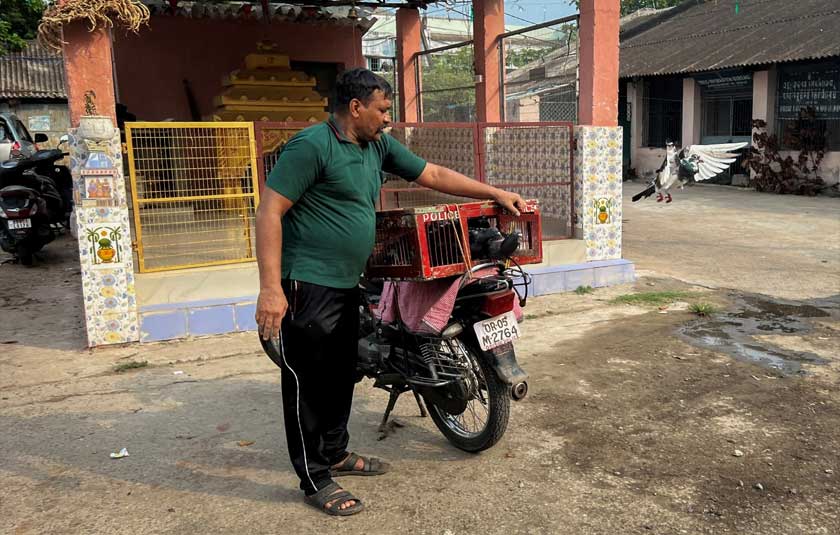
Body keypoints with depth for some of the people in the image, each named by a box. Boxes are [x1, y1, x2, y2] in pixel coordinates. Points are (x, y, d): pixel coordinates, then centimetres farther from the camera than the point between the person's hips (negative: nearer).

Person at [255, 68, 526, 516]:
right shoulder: (312, 146, -15)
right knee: (308, 383, 1)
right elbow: (269, 213, -18)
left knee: (341, 375, 18)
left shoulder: (379, 145, 11)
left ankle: (335, 454, 36)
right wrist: (270, 288, -24)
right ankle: (315, 481, 13)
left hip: (346, 284, 9)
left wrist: (496, 194, 13)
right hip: (308, 285, -8)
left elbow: (433, 175, 17)